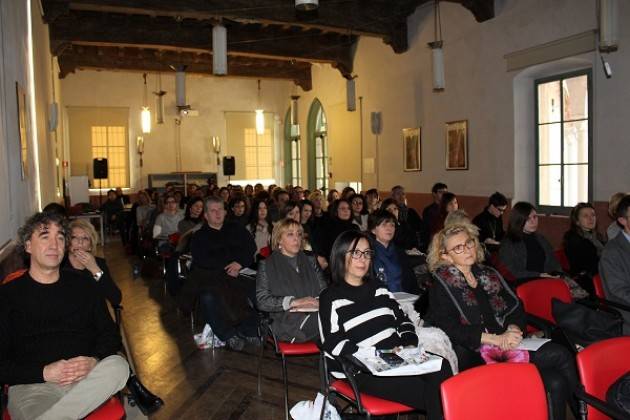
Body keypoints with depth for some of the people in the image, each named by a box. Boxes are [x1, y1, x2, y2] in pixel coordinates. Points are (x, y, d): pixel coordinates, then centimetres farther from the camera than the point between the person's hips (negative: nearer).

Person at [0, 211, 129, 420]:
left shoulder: (83, 286, 15)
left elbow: (110, 334, 14)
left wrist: (94, 361, -8)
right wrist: (43, 372, -13)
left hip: (86, 379, 6)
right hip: (31, 386, -5)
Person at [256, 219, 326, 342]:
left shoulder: (310, 261, 22)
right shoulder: (267, 265, 9)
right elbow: (261, 301, -2)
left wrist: (317, 302, -8)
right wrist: (293, 302, -14)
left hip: (317, 315, 5)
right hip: (288, 324, -5)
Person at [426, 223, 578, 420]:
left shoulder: (489, 274, 18)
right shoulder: (441, 287, 1)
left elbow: (516, 308, 12)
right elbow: (450, 330, -10)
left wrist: (512, 330, -10)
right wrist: (496, 339, -16)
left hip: (508, 346, 5)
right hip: (476, 358, -5)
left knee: (556, 382, -23)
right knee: (559, 355, -18)